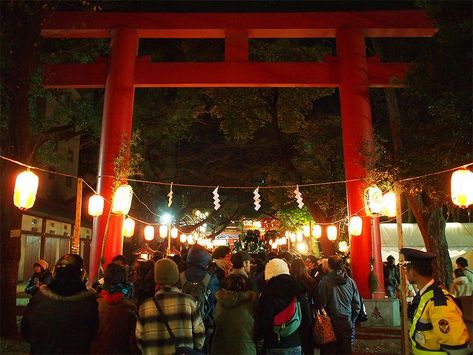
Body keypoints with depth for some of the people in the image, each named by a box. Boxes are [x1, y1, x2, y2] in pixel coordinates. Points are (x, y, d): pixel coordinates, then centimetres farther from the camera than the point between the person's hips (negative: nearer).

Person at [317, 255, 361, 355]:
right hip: (347, 322, 3)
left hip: (331, 322, -3)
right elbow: (357, 304, 4)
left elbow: (322, 303, -12)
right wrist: (352, 320, 16)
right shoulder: (350, 281, 0)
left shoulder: (324, 281, -12)